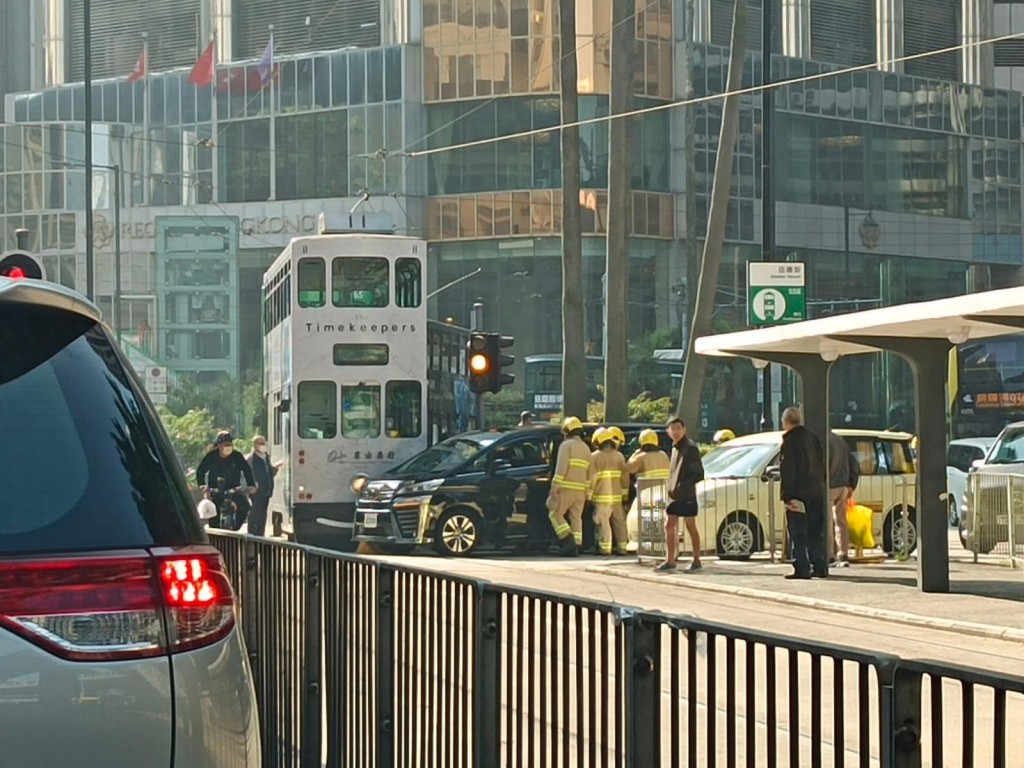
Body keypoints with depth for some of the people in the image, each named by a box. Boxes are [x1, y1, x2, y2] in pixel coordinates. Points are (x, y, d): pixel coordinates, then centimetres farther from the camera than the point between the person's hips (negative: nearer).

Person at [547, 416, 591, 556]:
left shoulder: (567, 445, -5)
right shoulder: (586, 448, 18)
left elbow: (561, 468, -15)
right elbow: (589, 473, 17)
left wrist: (554, 487, -16)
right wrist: (588, 493, 20)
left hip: (566, 488, -7)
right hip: (581, 490, 7)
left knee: (555, 514, 1)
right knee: (576, 518, 9)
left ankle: (568, 540, -14)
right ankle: (575, 546, 5)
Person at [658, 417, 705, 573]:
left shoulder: (690, 448, -11)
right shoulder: (675, 448, 14)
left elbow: (699, 474, -15)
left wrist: (683, 485, -23)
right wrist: (671, 488, 11)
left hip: (687, 495, -8)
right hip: (675, 495, 8)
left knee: (691, 527, -1)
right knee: (669, 526, 6)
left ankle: (696, 561, 6)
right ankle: (670, 561, 10)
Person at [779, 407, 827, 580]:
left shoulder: (790, 439, -10)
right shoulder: (813, 437, 13)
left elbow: (788, 470, -14)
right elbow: (822, 466, 16)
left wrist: (787, 495, -15)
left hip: (798, 493, -7)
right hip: (816, 492, 7)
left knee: (798, 533, -5)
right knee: (816, 533, 12)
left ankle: (802, 568, -9)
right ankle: (820, 567, 11)